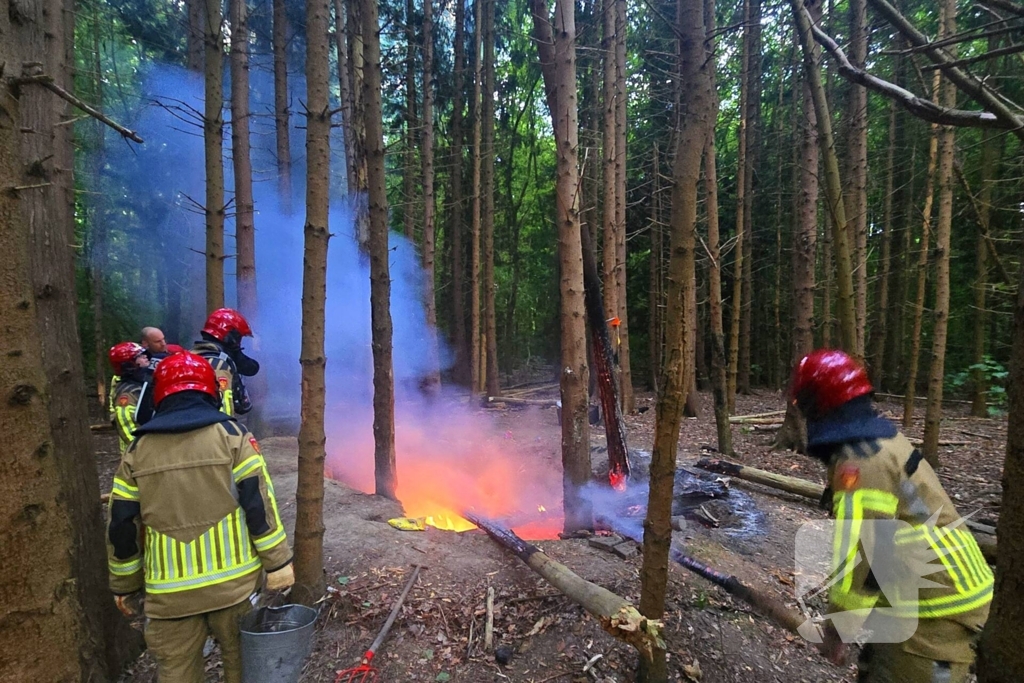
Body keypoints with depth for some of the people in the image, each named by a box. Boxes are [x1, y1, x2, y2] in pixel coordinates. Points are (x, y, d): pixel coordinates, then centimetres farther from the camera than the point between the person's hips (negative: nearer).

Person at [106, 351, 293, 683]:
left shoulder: (138, 449, 2)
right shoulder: (230, 433, -7)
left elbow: (121, 525, 5)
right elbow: (259, 502, -11)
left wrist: (125, 586, 17)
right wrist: (278, 562, -5)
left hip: (170, 589, 2)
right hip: (232, 579, -2)